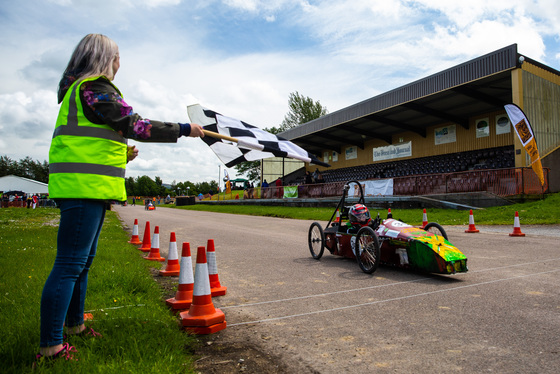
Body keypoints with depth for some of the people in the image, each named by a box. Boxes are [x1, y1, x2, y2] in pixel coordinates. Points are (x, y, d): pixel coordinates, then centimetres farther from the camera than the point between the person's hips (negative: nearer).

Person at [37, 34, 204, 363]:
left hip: (90, 188, 11)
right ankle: (50, 346, 1)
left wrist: (121, 154, 16)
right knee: (70, 265, -8)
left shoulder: (82, 89, 24)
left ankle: (74, 323, 32)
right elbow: (135, 126, -15)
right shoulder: (94, 89, -8)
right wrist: (184, 129, -9)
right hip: (85, 187, -11)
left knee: (83, 261, 18)